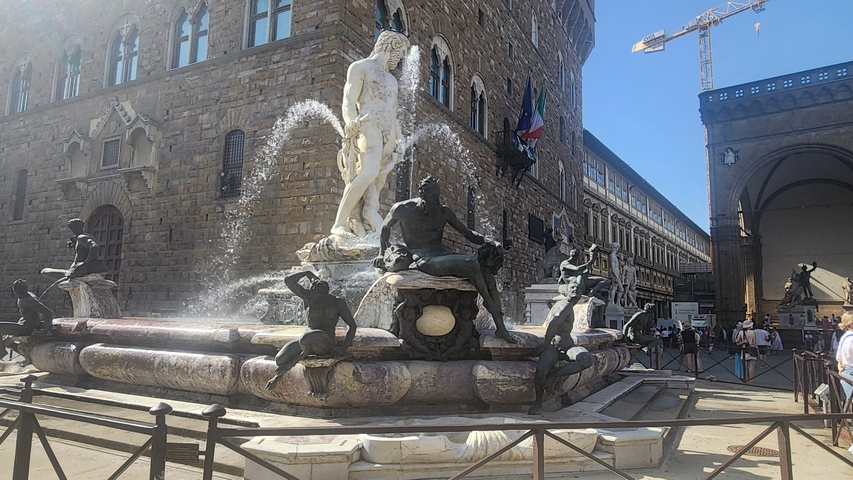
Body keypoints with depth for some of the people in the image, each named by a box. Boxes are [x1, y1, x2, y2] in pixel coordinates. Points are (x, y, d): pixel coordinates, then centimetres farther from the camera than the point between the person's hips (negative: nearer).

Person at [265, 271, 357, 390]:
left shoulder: (337, 303, -5)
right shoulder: (308, 297, 2)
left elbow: (352, 325, 0)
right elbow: (288, 280, -7)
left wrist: (344, 347, -11)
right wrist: (308, 273, 1)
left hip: (325, 344, -4)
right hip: (308, 342, 4)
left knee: (306, 338, -39)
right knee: (280, 359, -19)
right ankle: (279, 374, 19)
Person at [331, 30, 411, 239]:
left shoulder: (392, 80, 33)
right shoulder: (360, 67, 11)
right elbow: (348, 101, -1)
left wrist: (400, 140, 18)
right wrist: (352, 124, -19)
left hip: (389, 134, 7)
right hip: (368, 125, -7)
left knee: (377, 183, -8)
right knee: (369, 173, -27)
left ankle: (368, 229, -17)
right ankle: (339, 223, -26)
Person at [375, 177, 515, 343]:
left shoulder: (444, 212, 10)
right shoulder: (402, 209, 2)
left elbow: (467, 233, 12)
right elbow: (385, 228, 21)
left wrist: (490, 242, -4)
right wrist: (382, 253, 18)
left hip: (443, 253, 5)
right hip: (423, 260, -5)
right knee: (472, 263, -29)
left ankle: (500, 327, -12)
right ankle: (489, 301, -6)